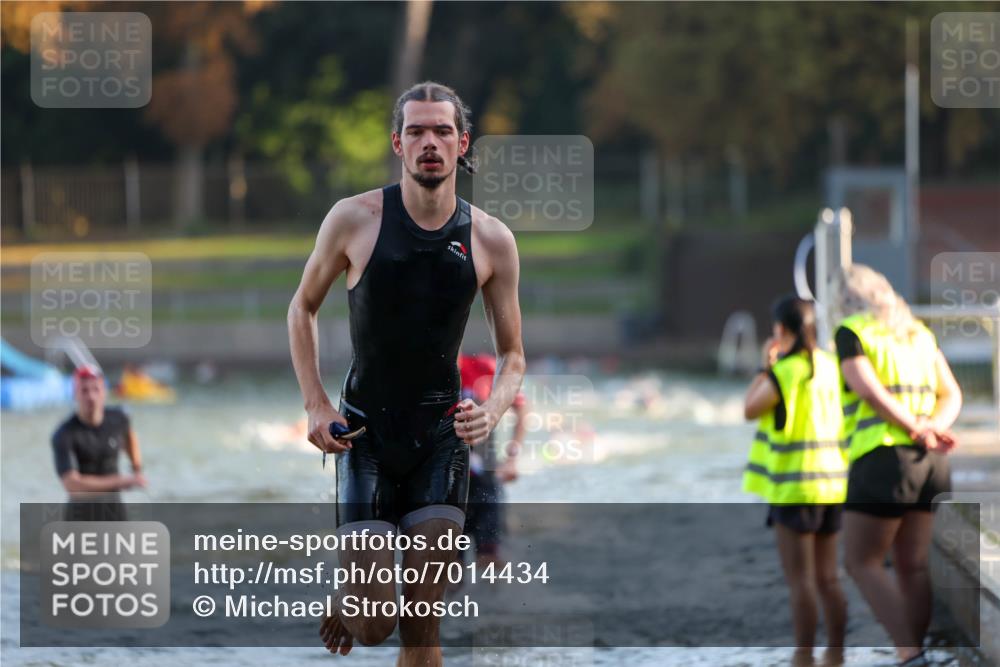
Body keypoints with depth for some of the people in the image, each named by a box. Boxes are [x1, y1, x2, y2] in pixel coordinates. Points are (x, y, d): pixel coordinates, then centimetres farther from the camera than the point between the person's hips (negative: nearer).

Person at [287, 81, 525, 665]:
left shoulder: (491, 239, -3)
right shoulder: (355, 219, -7)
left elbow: (512, 354, 7)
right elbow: (303, 307, 8)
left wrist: (494, 409, -15)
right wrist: (316, 405, -2)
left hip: (442, 431, 1)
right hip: (365, 434, -1)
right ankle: (345, 604, 28)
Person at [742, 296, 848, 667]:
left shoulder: (784, 372, -14)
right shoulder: (830, 366, 6)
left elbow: (750, 409, -1)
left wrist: (766, 365, 3)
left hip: (794, 487, -7)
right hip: (831, 484, 7)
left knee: (800, 580, -3)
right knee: (827, 578, 12)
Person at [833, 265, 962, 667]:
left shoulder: (851, 333, -2)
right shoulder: (918, 333, 19)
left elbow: (868, 390, -17)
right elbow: (951, 396, 11)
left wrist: (919, 433, -13)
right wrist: (933, 428, -7)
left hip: (882, 459, -6)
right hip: (930, 465, 6)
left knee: (862, 564, 1)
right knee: (912, 566, 8)